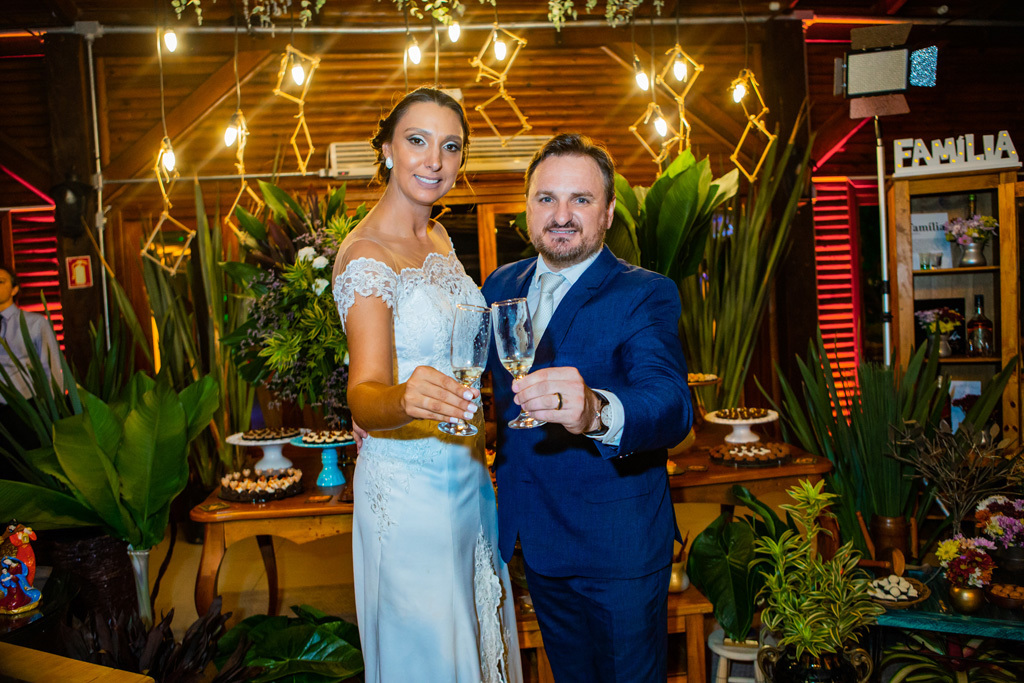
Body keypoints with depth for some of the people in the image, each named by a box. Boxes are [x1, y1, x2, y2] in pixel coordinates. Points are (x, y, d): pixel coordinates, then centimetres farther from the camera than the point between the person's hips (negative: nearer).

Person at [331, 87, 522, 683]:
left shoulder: (439, 238, 5)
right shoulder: (366, 256, -20)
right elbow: (363, 398, -30)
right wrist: (405, 400, -51)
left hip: (467, 472, 8)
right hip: (408, 485, -8)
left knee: (472, 631, 24)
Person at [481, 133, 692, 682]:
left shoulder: (646, 296, -15)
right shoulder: (502, 285, 3)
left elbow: (672, 408, -31)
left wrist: (595, 411, -53)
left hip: (619, 548, -5)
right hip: (535, 537, 5)